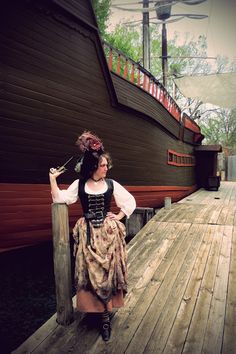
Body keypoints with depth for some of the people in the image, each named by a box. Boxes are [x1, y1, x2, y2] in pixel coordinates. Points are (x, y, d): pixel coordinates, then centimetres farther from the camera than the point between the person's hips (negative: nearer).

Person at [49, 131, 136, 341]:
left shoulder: (111, 184, -2)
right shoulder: (79, 185, -1)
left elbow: (131, 202, 6)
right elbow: (59, 199, -3)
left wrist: (118, 217, 0)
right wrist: (53, 179, -7)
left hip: (108, 232, 0)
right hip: (88, 233, 0)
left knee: (108, 271, 4)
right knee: (92, 273, 5)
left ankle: (105, 314, 18)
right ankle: (105, 315, 21)